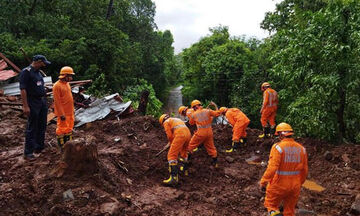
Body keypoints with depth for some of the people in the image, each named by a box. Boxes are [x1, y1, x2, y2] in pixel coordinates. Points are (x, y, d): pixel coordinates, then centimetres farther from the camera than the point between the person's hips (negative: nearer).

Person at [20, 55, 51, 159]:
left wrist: (44, 101, 15)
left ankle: (39, 147, 28)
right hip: (33, 103, -9)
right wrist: (25, 106, -21)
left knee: (42, 127, 15)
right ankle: (28, 153, 4)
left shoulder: (38, 72, 14)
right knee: (32, 128, -4)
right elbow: (23, 89, -17)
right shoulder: (26, 71, -12)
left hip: (43, 102, 9)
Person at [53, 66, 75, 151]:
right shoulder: (57, 85, -16)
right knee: (61, 128, 2)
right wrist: (61, 114, -19)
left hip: (70, 112, 9)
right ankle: (62, 146, 13)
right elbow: (57, 101, -18)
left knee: (69, 128, 17)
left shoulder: (67, 84, 11)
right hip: (63, 113, -9)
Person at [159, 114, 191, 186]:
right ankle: (185, 169, 43)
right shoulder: (177, 119, 37)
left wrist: (171, 144, 22)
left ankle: (174, 177, -18)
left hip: (180, 135, -8)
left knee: (172, 155, -7)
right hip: (188, 134, 8)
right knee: (183, 152, 32)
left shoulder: (166, 122, 14)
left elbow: (169, 135, 5)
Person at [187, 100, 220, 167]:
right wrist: (215, 105, 10)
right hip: (209, 132, 3)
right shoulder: (207, 111, -2)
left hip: (200, 132, -3)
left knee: (191, 145, 14)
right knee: (211, 147, 16)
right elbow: (217, 113, 2)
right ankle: (215, 162, 23)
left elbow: (191, 122, 15)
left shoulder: (194, 114, -2)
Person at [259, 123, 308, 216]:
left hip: (278, 185, -5)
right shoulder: (301, 148, 0)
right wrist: (299, 183, 21)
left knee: (271, 206, 16)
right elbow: (304, 170, 6)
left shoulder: (278, 147, -17)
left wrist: (263, 182, -14)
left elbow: (272, 168, -24)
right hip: (295, 187, 5)